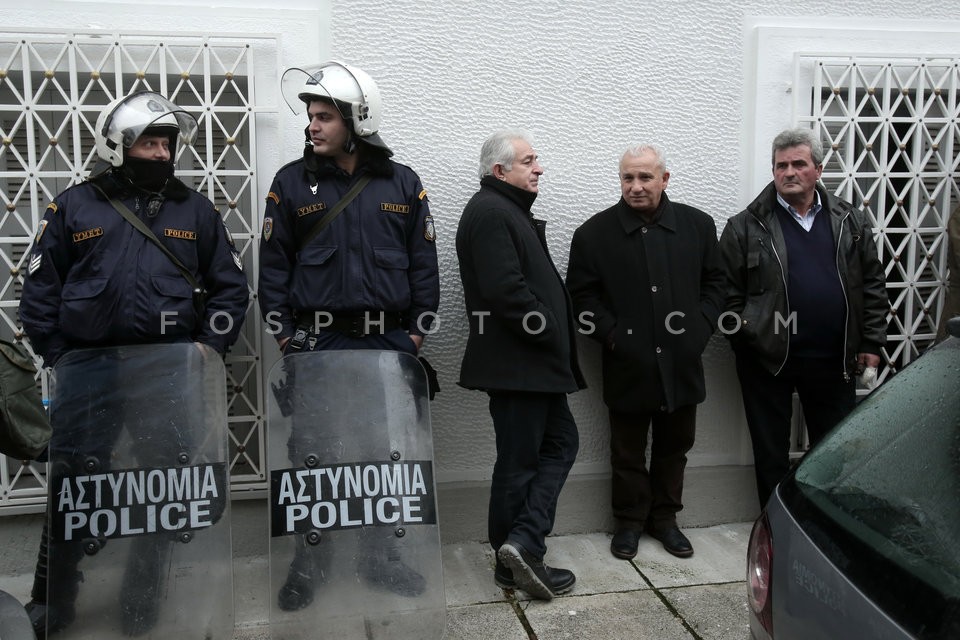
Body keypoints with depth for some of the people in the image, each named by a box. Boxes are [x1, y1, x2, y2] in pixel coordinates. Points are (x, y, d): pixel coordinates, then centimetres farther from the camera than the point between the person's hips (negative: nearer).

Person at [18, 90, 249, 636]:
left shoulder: (194, 210, 8)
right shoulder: (74, 206, 5)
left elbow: (230, 285, 10)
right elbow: (41, 289, 7)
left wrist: (210, 344, -1)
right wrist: (59, 357, 0)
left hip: (171, 375, 1)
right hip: (89, 372, -1)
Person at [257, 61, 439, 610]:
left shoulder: (402, 183, 5)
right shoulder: (292, 182, 3)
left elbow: (424, 263, 6)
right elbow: (273, 264, 4)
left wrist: (418, 332, 2)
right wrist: (284, 336, -1)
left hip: (389, 343, 1)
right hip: (315, 345, -1)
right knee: (310, 451, 3)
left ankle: (381, 554, 25)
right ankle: (308, 560, 21)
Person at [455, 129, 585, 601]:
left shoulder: (509, 210, 18)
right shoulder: (490, 212, -16)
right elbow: (507, 291, -26)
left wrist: (557, 336, 10)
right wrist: (551, 334, -15)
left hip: (532, 362, 11)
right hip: (514, 363, -10)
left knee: (560, 442, 13)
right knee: (519, 462, 0)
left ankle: (520, 548, 14)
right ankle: (517, 557, 12)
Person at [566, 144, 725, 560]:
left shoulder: (697, 225, 4)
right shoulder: (595, 233, -3)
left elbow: (715, 282, 11)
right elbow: (581, 294, -1)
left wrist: (701, 327, -1)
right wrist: (612, 335, -11)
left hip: (681, 364, 3)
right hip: (628, 366, -2)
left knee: (674, 446, 15)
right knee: (628, 451, 9)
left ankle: (665, 517, 31)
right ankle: (630, 521, 26)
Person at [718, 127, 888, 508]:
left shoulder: (850, 222, 6)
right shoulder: (746, 227, -5)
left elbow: (872, 283, 8)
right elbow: (727, 292, -5)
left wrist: (872, 343, 4)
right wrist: (746, 339, -9)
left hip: (833, 360, 3)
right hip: (768, 360, -2)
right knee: (771, 452, 11)